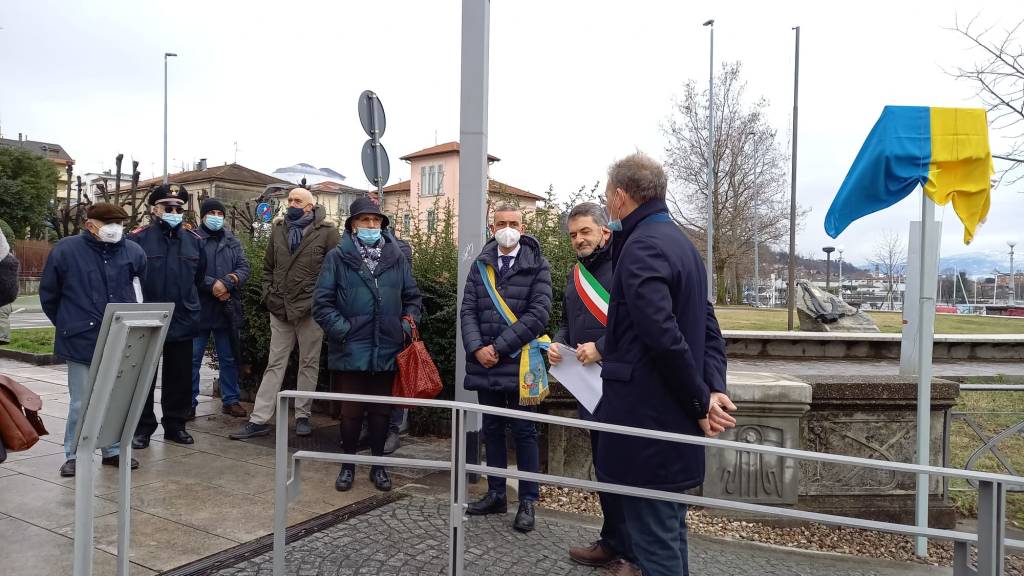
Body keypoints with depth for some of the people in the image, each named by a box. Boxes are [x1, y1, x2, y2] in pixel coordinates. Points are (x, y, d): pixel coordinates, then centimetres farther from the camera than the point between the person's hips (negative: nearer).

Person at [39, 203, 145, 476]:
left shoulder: (133, 251, 1)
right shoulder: (66, 249, -4)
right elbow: (48, 295, 6)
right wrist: (68, 325, 12)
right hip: (82, 341, -2)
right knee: (81, 402, 5)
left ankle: (113, 450, 26)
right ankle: (74, 454, 21)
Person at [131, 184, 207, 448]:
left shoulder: (194, 240, 6)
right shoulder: (139, 238, -6)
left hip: (183, 320, 4)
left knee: (180, 376, 11)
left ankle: (175, 424, 24)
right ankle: (142, 427, 19)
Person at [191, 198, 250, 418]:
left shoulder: (233, 241, 12)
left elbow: (244, 268, 3)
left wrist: (228, 283, -14)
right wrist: (212, 284, -21)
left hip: (227, 309, 4)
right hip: (198, 309, -4)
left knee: (229, 358, 11)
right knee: (193, 359, 6)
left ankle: (230, 400, 22)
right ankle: (189, 402, 16)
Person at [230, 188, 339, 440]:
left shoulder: (326, 231, -5)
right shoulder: (279, 228, 11)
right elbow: (268, 266, 17)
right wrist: (268, 294, 7)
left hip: (311, 308, -4)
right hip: (280, 308, 4)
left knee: (309, 363, 8)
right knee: (274, 364, 8)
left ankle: (302, 416, 19)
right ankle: (259, 419, 12)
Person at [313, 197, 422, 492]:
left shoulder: (396, 257, 5)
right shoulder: (338, 257, -4)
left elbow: (412, 298, 12)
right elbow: (322, 302, -5)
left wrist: (407, 324, -1)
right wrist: (341, 329, -14)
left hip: (387, 350, 2)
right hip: (351, 351, -2)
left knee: (381, 410, 13)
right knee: (351, 410, 9)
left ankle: (378, 466, 29)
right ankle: (348, 465, 28)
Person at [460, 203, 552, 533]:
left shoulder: (537, 266, -2)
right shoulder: (480, 265, 10)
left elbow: (539, 313, -12)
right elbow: (468, 310, 5)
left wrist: (499, 347, -15)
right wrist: (477, 348, -11)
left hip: (519, 364, -4)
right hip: (484, 364, 4)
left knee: (523, 431, 4)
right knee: (492, 429, 14)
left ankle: (528, 501, 15)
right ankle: (496, 494, 27)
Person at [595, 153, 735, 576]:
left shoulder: (641, 247, -17)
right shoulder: (679, 241, 14)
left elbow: (664, 336, -26)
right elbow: (707, 330, 11)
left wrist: (701, 400, -14)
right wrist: (714, 390, 0)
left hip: (647, 416, -10)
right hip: (673, 415, 10)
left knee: (654, 538, 3)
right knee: (668, 529, 22)